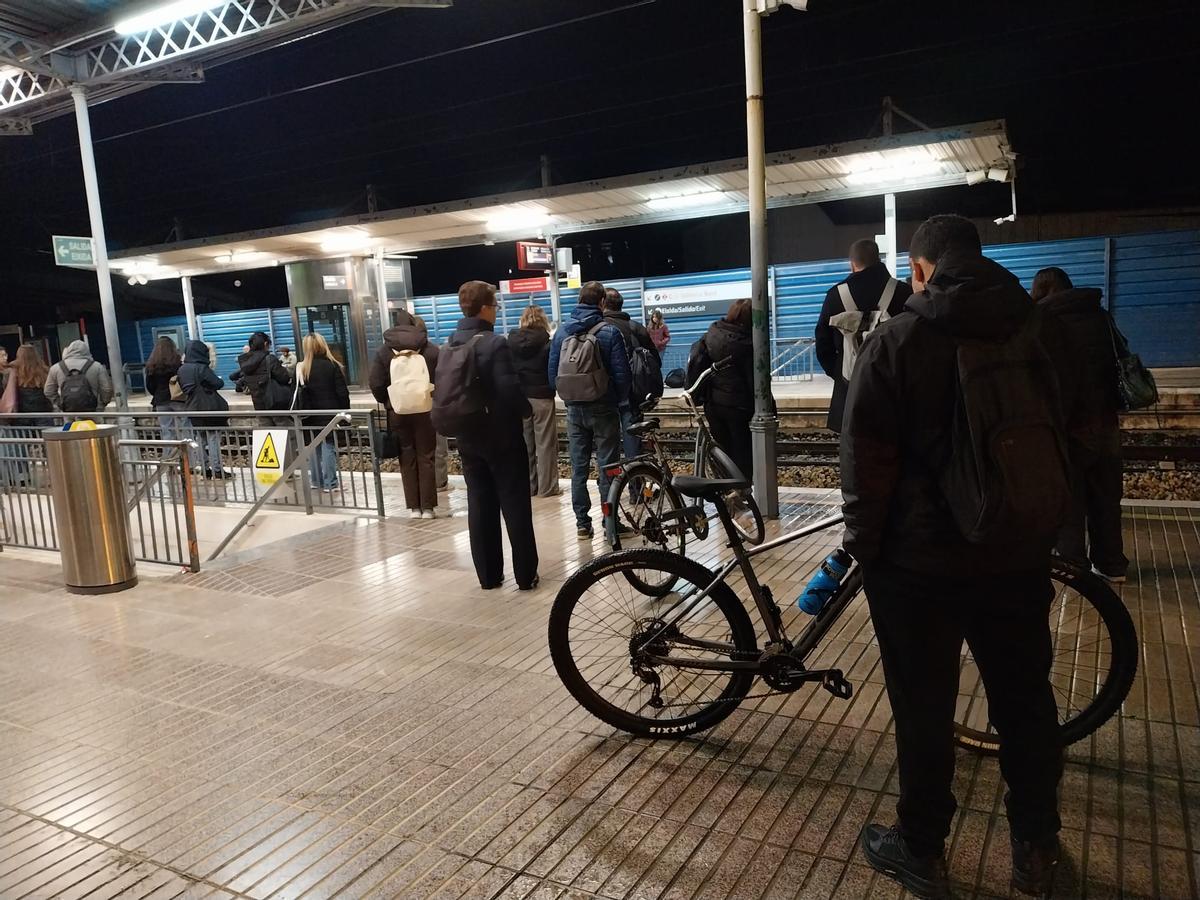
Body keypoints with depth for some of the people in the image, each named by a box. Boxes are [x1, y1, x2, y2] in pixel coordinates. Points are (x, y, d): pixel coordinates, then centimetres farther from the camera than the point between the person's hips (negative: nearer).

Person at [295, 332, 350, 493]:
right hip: (330, 414, -3)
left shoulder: (302, 368, -1)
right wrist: (345, 412, 0)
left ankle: (317, 481, 18)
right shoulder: (332, 365, -8)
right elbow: (342, 392, -8)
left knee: (315, 446, 13)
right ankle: (329, 483, -3)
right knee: (329, 446, -1)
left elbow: (298, 394, 0)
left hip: (312, 415, 3)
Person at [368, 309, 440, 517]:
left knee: (407, 459, 8)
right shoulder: (431, 350, -2)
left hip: (398, 412, 1)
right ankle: (428, 507, 4)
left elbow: (375, 383, -4)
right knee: (426, 457, 4)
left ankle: (414, 507, 11)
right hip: (425, 410, -1)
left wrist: (388, 402, 10)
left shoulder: (384, 351, 3)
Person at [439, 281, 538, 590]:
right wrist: (527, 410, -2)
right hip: (502, 436, -6)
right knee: (516, 506, 2)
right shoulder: (495, 343, -16)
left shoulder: (448, 347, 7)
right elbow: (510, 389, -21)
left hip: (468, 438, 6)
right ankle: (525, 575, 7)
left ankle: (488, 576, 17)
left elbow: (440, 393, 9)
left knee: (480, 506, 11)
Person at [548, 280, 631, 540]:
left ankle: (582, 523, 14)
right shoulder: (609, 331, -9)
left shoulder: (562, 332, 3)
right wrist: (620, 399, 7)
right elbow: (621, 373, -9)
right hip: (603, 409, -4)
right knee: (607, 467, 3)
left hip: (574, 409, 4)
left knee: (578, 468, 10)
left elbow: (552, 372, 5)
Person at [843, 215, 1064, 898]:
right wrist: (1048, 532, 20)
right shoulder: (1036, 331, 5)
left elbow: (867, 455, -14)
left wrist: (864, 541, -3)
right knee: (1027, 698, 18)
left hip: (922, 558, -4)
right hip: (1019, 556, 5)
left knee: (925, 708, 8)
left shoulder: (899, 338, -11)